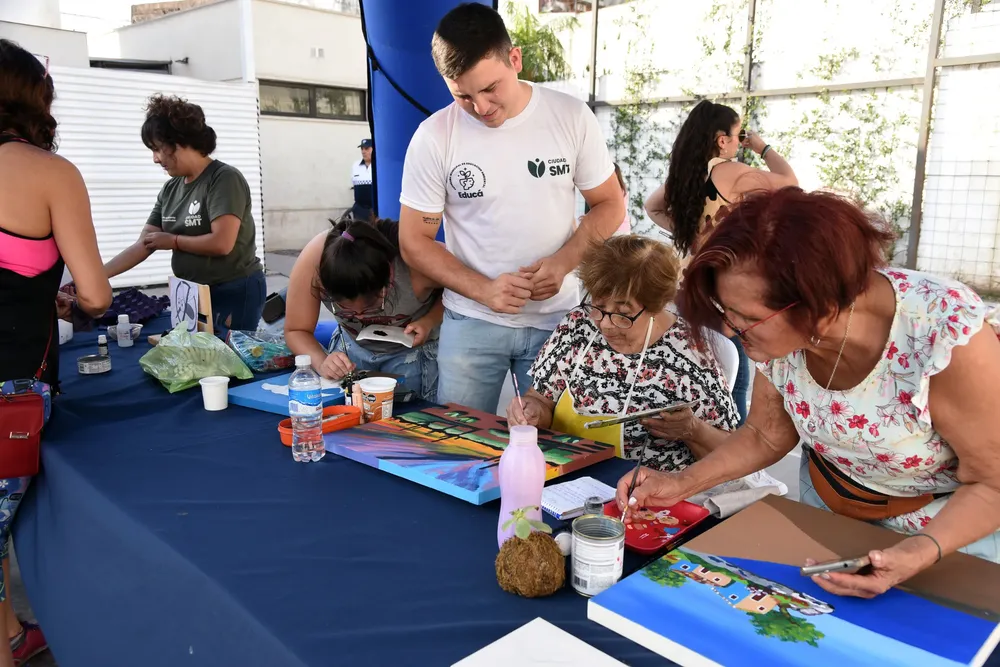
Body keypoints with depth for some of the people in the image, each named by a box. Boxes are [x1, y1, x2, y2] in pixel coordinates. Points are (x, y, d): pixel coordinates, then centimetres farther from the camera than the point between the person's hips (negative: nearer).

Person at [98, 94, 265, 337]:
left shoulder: (224, 179, -13)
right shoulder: (170, 189, 8)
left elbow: (222, 243, -23)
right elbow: (142, 246, 7)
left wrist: (173, 240, -8)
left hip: (235, 293, -7)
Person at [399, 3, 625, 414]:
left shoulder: (571, 117, -6)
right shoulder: (434, 138, -9)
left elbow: (609, 204, 3)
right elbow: (414, 241, -4)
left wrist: (563, 262, -16)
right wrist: (482, 289, -19)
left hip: (558, 317, 1)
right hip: (471, 321, 0)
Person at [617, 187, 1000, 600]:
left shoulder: (947, 336, -37)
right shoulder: (780, 336, -23)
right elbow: (766, 435, -4)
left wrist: (919, 555, -39)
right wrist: (682, 484, -17)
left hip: (954, 523, -3)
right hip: (826, 507, 4)